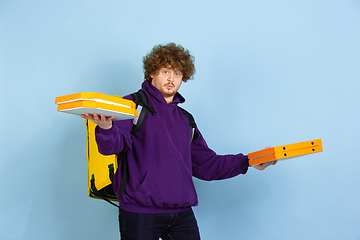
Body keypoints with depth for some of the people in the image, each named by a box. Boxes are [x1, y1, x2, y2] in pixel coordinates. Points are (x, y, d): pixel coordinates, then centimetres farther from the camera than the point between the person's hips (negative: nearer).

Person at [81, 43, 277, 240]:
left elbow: (205, 165, 19)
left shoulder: (185, 119, 17)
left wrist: (247, 162, 12)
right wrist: (106, 128, -38)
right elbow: (112, 145, -16)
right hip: (140, 212, -4)